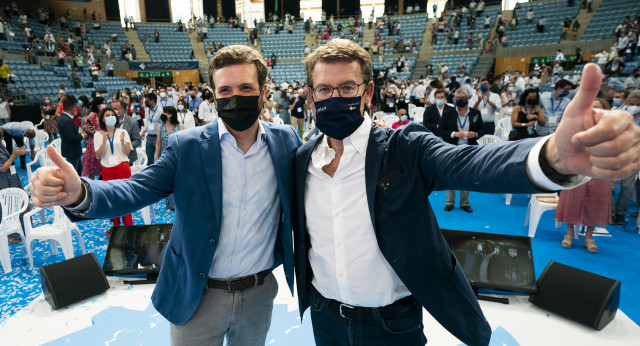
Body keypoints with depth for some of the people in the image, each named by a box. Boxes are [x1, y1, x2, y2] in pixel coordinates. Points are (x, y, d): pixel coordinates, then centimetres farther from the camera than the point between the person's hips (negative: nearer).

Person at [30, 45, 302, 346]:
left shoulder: (286, 141, -5)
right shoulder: (186, 146, -9)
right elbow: (137, 190, -18)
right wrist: (79, 193, -35)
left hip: (259, 296, 2)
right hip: (198, 298, -1)